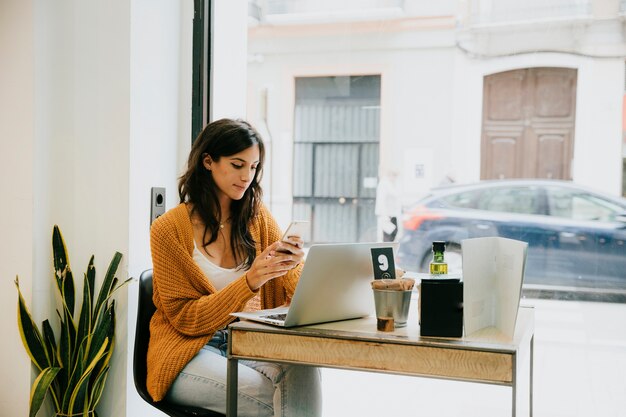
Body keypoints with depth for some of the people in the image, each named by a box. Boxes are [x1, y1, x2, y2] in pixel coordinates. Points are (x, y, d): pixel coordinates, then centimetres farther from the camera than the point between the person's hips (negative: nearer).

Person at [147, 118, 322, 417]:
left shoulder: (257, 217, 6)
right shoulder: (168, 229, -7)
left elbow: (298, 292, 2)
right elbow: (185, 317, -9)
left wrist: (294, 263, -23)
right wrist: (250, 282, -23)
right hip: (191, 352, -3)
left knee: (302, 370, -30)